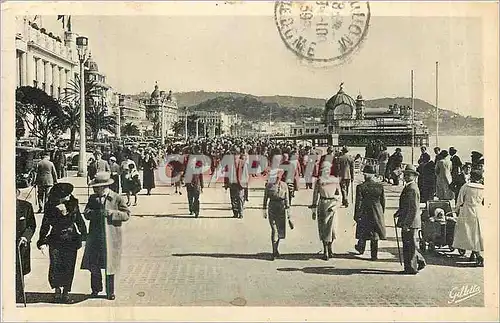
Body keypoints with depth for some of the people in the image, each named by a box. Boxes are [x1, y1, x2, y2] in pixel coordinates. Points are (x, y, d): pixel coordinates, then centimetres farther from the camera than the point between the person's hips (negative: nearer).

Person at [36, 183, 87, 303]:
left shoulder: (73, 205, 0)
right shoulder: (51, 207, -5)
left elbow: (80, 221, 10)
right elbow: (45, 225, 0)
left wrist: (84, 236, 8)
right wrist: (42, 241, -5)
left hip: (71, 240, 1)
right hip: (55, 240, -1)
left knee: (68, 266, 3)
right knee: (55, 266, -5)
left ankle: (66, 292, 18)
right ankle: (57, 290, 18)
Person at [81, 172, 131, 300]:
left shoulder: (117, 198, -4)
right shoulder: (92, 198, 9)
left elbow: (126, 214, -5)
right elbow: (86, 213, 1)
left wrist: (111, 213, -17)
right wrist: (96, 212, -18)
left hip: (111, 238, -3)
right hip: (94, 237, 4)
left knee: (109, 265, 5)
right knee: (93, 264, 8)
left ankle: (110, 292, 19)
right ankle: (96, 288, 28)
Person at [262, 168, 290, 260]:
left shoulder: (284, 185, 2)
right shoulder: (268, 185, 0)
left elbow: (286, 199, 6)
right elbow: (265, 198, 5)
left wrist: (288, 210, 4)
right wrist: (264, 210, 3)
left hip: (282, 209, 2)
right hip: (272, 208, -2)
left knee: (280, 229, 8)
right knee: (274, 229, -8)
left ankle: (276, 249, 29)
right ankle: (274, 252, -4)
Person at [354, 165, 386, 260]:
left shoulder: (360, 187, -13)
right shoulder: (380, 186, -5)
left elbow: (358, 202, -10)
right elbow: (383, 201, 4)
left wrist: (356, 216, -3)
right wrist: (382, 213, 16)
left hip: (364, 213, -2)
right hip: (377, 213, 2)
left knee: (363, 232, 17)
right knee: (375, 235, 9)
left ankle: (361, 248, 37)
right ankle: (374, 255, 12)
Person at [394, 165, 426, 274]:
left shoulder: (412, 189, -17)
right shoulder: (408, 187, 15)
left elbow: (414, 209, -22)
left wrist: (407, 223, -22)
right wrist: (399, 212, 13)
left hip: (411, 222, -10)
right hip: (406, 222, 10)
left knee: (410, 245, 0)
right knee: (407, 244, 17)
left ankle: (411, 268, 9)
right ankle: (420, 261, 29)